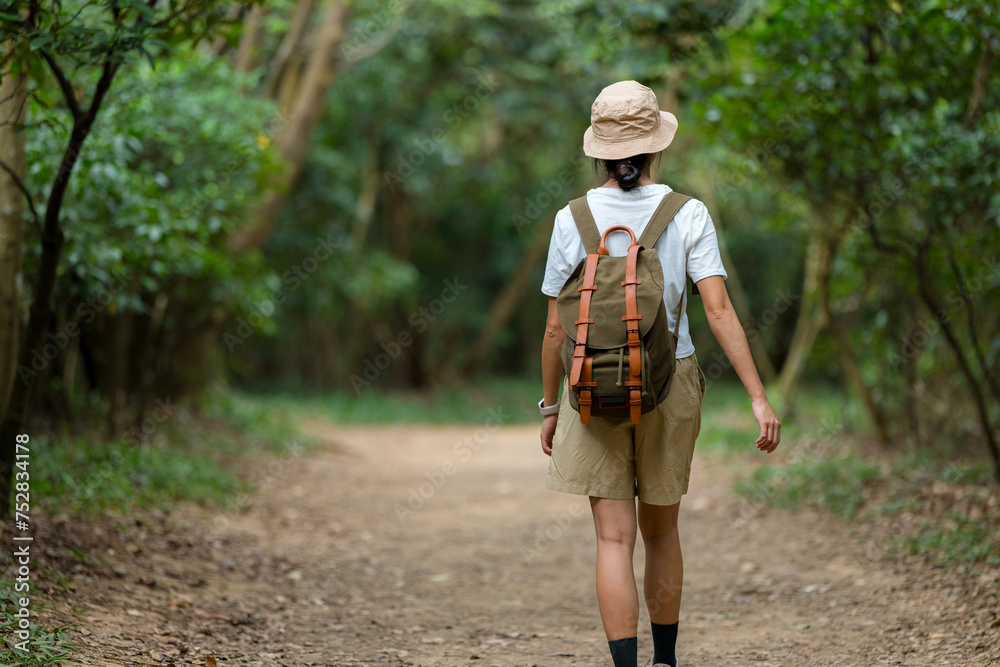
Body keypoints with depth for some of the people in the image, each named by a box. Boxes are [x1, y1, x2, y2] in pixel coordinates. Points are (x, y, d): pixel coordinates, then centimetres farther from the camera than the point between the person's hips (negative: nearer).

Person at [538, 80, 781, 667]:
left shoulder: (573, 220, -6)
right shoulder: (688, 216, -6)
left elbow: (557, 327, -2)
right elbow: (719, 310, -14)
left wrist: (550, 407, 10)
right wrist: (759, 398, -13)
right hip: (670, 387, 1)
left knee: (615, 538, -1)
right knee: (662, 531, 19)